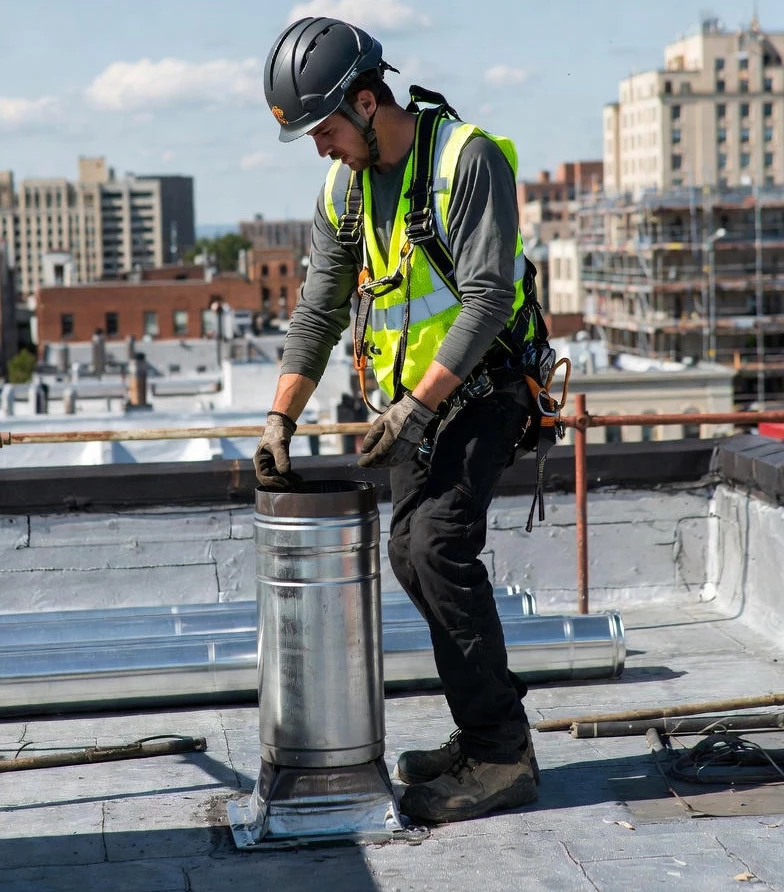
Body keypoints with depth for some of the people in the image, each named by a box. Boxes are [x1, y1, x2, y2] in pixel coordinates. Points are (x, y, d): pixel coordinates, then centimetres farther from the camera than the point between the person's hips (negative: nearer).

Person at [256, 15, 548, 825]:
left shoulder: (467, 160, -17)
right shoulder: (343, 189, 5)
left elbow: (487, 299, -22)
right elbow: (318, 311, 8)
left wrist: (417, 406, -25)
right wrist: (280, 418, -2)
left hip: (478, 387, -8)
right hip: (412, 397, 8)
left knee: (438, 545, -19)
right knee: (412, 555, 5)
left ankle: (499, 757, -12)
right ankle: (490, 731, 18)